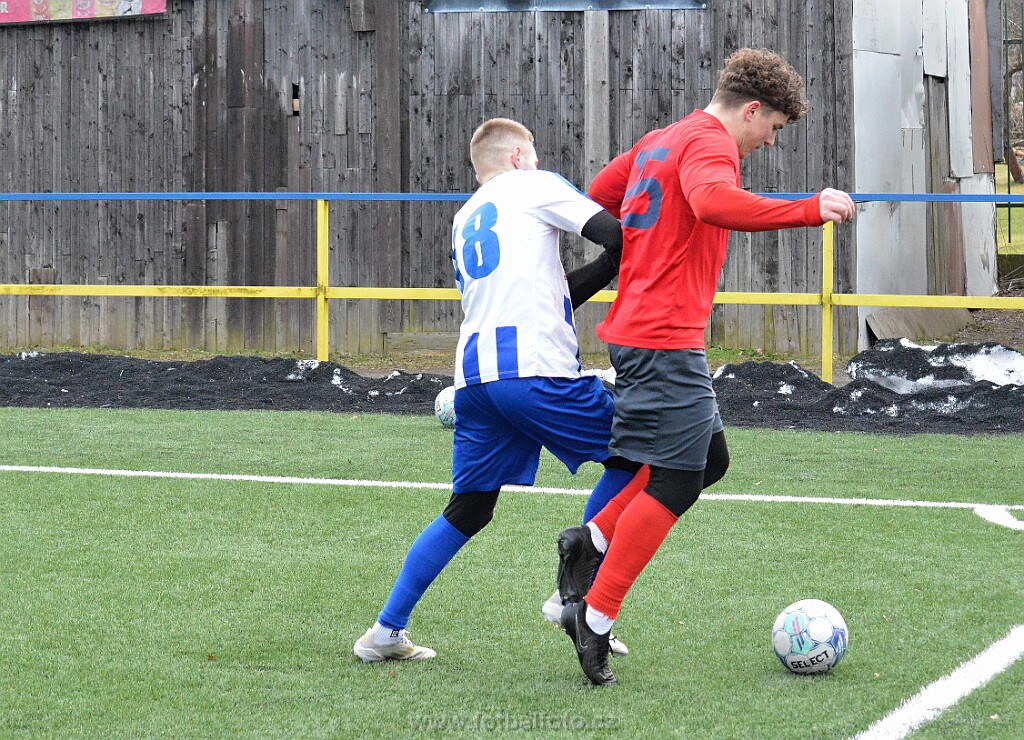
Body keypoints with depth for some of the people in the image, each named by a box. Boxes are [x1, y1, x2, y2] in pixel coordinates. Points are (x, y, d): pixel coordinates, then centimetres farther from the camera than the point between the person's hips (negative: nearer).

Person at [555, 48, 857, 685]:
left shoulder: (661, 141, 17)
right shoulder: (710, 143, -12)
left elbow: (598, 196, 28)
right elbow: (713, 202, -35)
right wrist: (810, 210, -36)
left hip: (636, 329, 10)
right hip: (666, 341, -10)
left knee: (708, 459, 18)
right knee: (674, 485, -6)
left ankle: (592, 542, 16)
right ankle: (595, 620, -4)